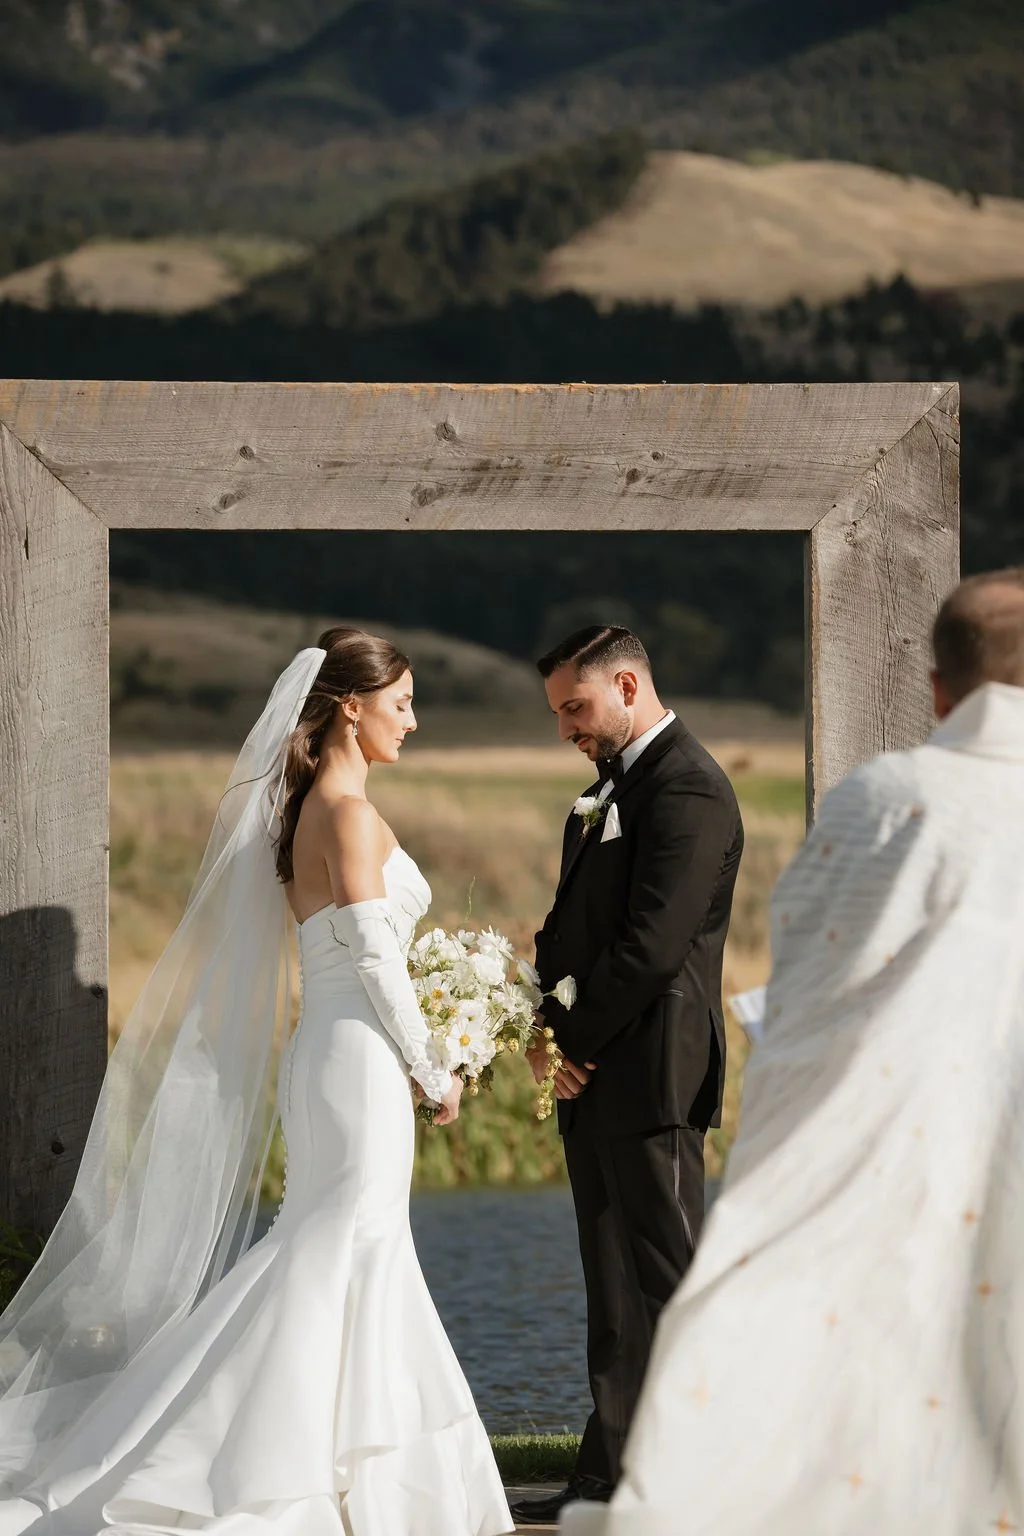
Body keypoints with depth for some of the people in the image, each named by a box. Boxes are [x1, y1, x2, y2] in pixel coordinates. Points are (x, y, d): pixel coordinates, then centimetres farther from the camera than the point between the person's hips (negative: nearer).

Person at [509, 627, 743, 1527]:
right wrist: (546, 1031, 5)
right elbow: (572, 924, 20)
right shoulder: (614, 785, 18)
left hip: (648, 1076, -10)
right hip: (594, 1077, 10)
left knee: (667, 1282, -5)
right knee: (615, 1291, 11)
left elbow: (649, 946, -20)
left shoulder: (688, 792, -14)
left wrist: (574, 1042, -11)